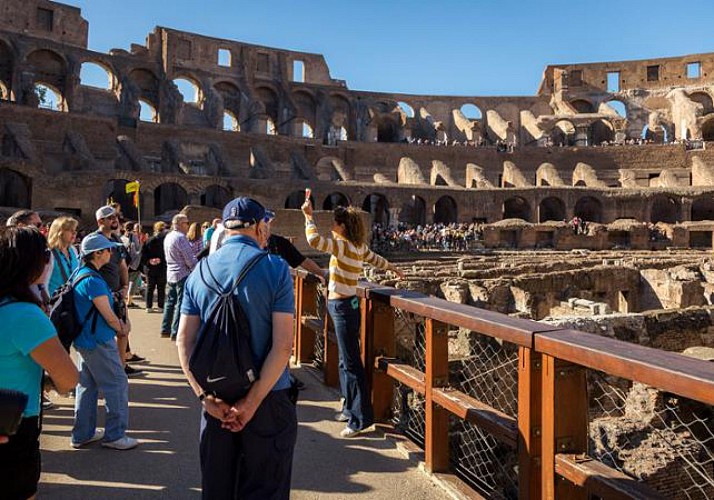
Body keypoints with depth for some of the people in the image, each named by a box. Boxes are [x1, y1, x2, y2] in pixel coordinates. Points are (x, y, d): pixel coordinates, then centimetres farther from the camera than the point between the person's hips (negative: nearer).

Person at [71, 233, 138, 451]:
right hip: (99, 342, -10)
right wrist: (121, 330, 1)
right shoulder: (93, 280, -22)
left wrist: (119, 322, 5)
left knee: (87, 385, 17)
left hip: (85, 340, 10)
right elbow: (108, 315, -17)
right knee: (117, 385, 0)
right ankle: (115, 435, 8)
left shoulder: (81, 273, 9)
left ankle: (82, 434, 26)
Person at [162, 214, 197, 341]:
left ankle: (165, 329, 22)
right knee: (181, 303, -5)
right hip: (182, 274, -9)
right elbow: (190, 259, -18)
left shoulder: (167, 237, 12)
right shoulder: (181, 237, -17)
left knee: (170, 301, 16)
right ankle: (176, 332, -3)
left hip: (170, 274, 9)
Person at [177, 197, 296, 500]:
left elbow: (184, 341, -1)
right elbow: (283, 344, -18)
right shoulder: (274, 268, -11)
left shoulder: (200, 271, 2)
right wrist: (252, 402, -15)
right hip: (268, 399, -4)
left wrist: (204, 395, -5)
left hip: (216, 399, 4)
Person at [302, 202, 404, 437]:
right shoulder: (358, 247, 9)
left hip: (343, 307, -9)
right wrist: (394, 269, 44)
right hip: (345, 305, 9)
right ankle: (351, 408, 29)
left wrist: (308, 216, -15)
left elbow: (314, 240, -30)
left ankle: (361, 418, 2)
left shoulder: (344, 245, -17)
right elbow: (375, 259, 26)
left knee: (350, 363, -4)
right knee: (345, 361, 17)